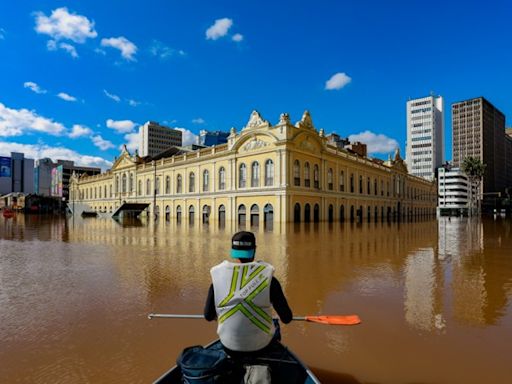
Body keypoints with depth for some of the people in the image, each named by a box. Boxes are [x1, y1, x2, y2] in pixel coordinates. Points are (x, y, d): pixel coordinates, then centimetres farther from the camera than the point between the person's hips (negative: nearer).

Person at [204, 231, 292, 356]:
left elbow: (208, 316, -3)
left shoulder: (218, 277, -13)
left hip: (229, 348, 2)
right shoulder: (267, 278, -18)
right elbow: (287, 318, -13)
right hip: (260, 346, -1)